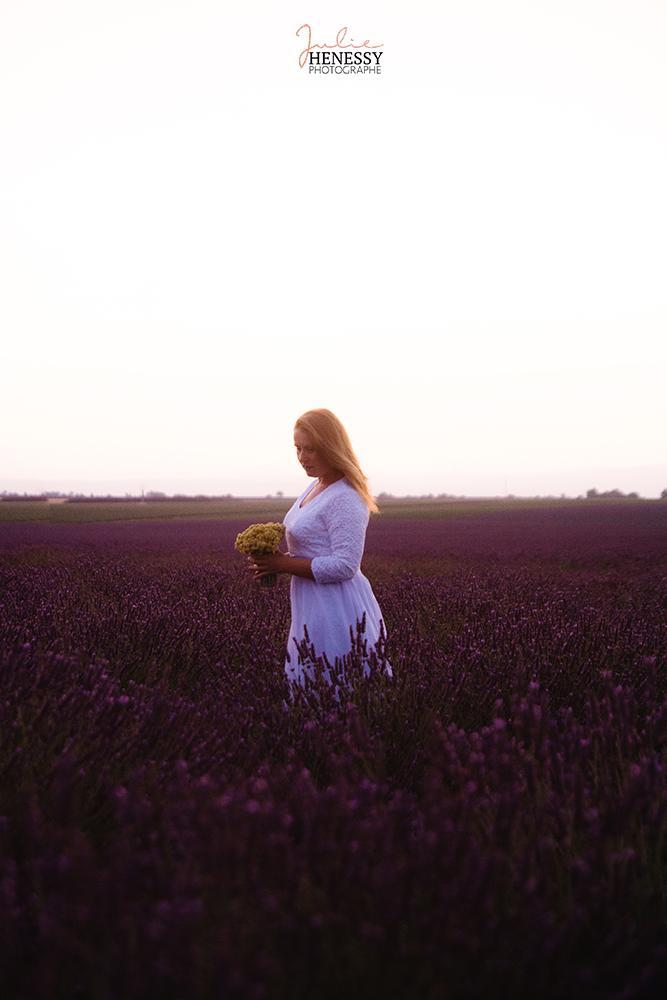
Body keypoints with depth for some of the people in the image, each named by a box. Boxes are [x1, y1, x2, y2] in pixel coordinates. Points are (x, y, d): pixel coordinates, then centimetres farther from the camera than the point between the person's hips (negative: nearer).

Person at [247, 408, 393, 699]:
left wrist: (284, 564, -18)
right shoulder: (315, 488, 12)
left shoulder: (345, 499, -18)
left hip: (337, 612, -10)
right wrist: (272, 560, 2)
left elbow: (344, 566, -23)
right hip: (314, 609, 10)